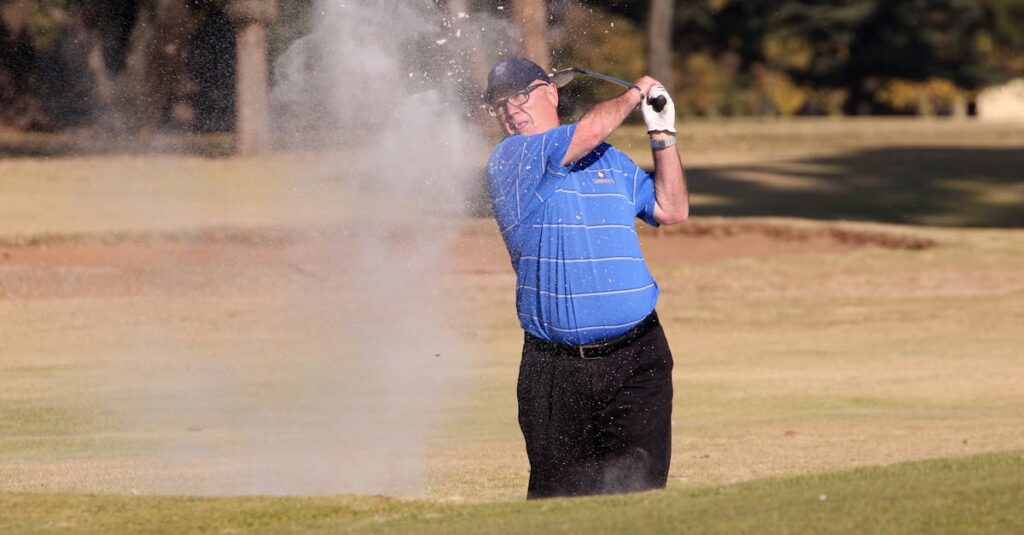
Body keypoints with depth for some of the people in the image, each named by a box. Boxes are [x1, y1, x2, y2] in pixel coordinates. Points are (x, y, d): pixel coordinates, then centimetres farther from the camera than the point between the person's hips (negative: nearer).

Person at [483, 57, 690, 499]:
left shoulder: (613, 161, 19)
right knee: (557, 495, -2)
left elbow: (672, 210, 20)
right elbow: (589, 131, -12)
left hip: (636, 361, 3)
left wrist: (662, 135, 14)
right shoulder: (508, 162, -1)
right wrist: (635, 94, 5)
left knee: (640, 487, -9)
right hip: (554, 367, -3)